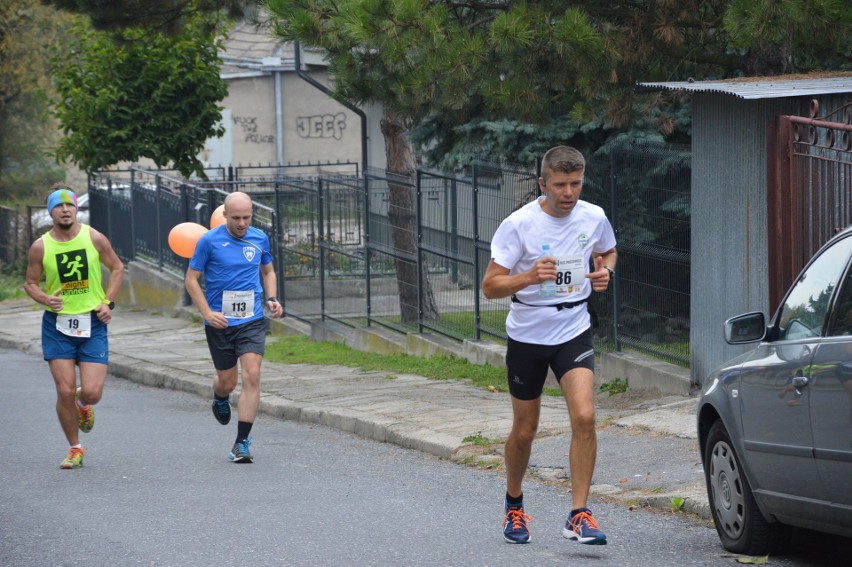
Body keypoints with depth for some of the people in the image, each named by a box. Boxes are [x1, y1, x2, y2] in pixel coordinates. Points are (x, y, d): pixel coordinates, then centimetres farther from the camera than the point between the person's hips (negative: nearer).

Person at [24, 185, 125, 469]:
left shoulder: (94, 238, -3)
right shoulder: (40, 247, -3)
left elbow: (117, 268, 10)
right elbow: (30, 283, 7)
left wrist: (108, 302, -2)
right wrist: (46, 299, -14)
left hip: (93, 323, 0)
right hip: (57, 324, 0)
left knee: (92, 392, -9)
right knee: (65, 391, -5)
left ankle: (83, 405, 30)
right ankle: (75, 448, 15)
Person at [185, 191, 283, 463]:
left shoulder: (260, 238, 4)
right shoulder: (209, 241, -7)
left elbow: (268, 271, 21)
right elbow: (191, 279, -2)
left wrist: (271, 299, 3)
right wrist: (208, 313, -13)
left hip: (252, 321, 2)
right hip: (220, 323, -1)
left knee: (252, 376, -13)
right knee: (227, 381, 7)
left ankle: (242, 443, -9)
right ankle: (220, 400, 47)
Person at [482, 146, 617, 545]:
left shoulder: (593, 218, -4)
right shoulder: (518, 224, -14)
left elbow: (608, 251, 19)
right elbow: (490, 285, -15)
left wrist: (606, 272, -4)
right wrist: (529, 277, -33)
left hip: (574, 332, 2)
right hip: (527, 335, -1)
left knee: (584, 417, -18)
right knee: (524, 431, 9)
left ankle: (579, 516, -13)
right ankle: (514, 505, 36)